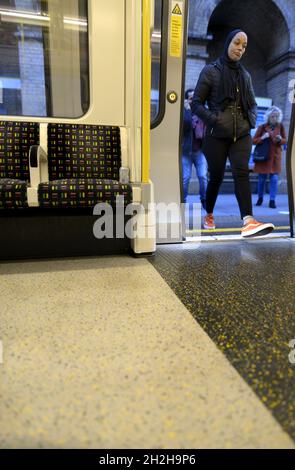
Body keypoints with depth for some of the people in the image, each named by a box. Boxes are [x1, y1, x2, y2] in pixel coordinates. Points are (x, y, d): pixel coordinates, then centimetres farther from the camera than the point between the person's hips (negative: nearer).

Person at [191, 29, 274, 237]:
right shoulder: (211, 70, 4)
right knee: (216, 177, 4)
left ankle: (248, 221, -26)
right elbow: (196, 103, -1)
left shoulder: (245, 74, 18)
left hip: (242, 135, 3)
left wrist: (252, 119, 3)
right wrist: (213, 119, -16)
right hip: (217, 136, -3)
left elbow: (253, 103, 24)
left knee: (241, 173, -15)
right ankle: (209, 215, 25)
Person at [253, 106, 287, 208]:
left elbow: (285, 140, 10)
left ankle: (272, 201, -2)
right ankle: (260, 198, 24)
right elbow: (254, 140, 1)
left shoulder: (280, 126, 4)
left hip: (275, 156, 1)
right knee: (262, 178, 5)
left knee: (274, 178, -6)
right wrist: (263, 138, -18)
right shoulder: (262, 127, -2)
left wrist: (280, 139, -13)